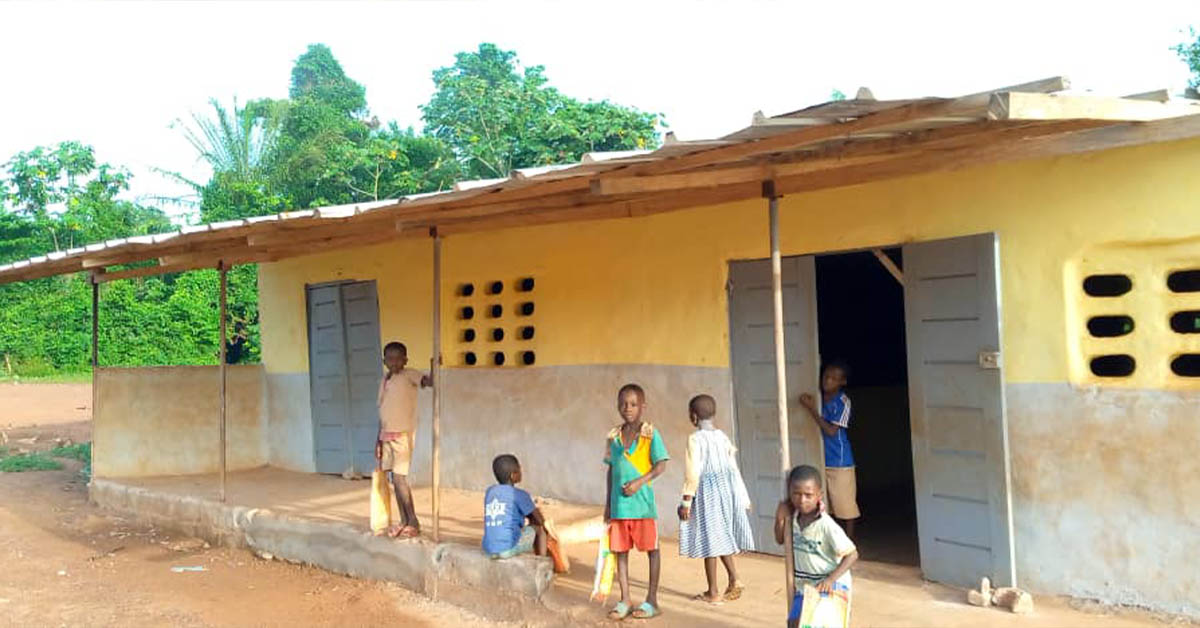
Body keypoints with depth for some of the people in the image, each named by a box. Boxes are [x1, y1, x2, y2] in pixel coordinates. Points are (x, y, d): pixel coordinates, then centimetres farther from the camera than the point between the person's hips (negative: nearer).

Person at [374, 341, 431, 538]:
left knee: (399, 478, -9)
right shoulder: (384, 380, 13)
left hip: (403, 434, -7)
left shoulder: (409, 376, -6)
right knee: (395, 478, 8)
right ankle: (404, 521, 17)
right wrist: (379, 439, 17)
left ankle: (413, 522, 2)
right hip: (387, 435, 7)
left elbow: (428, 381, -25)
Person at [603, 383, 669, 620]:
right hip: (619, 503, 5)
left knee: (652, 549, 2)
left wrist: (640, 482, -21)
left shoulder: (650, 434, -4)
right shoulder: (613, 436, 10)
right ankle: (625, 600, 16)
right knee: (620, 551, 7)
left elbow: (660, 465, -8)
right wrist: (608, 503, 15)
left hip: (642, 501, -4)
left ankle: (651, 600, 12)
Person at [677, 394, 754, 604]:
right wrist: (743, 498, 16)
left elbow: (693, 472, -15)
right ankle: (734, 579, 8)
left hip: (707, 492, -6)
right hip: (727, 489, 6)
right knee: (721, 537, 19)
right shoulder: (723, 436, 7)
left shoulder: (695, 439, -11)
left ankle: (713, 592, 8)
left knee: (709, 540, 1)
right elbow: (734, 467, 10)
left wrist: (686, 501, -11)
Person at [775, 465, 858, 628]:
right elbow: (780, 540, 13)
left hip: (831, 585, -6)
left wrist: (831, 579, -31)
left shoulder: (826, 525, -24)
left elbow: (852, 554, -22)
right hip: (804, 585, 6)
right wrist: (780, 518, -6)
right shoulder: (794, 518, -4)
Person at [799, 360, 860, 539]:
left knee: (845, 505, 4)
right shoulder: (819, 397, 3)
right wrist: (809, 404, -3)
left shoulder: (843, 402, -13)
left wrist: (812, 409, -22)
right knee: (833, 506, 13)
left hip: (840, 462, -5)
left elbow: (831, 431, -19)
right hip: (822, 461, 5)